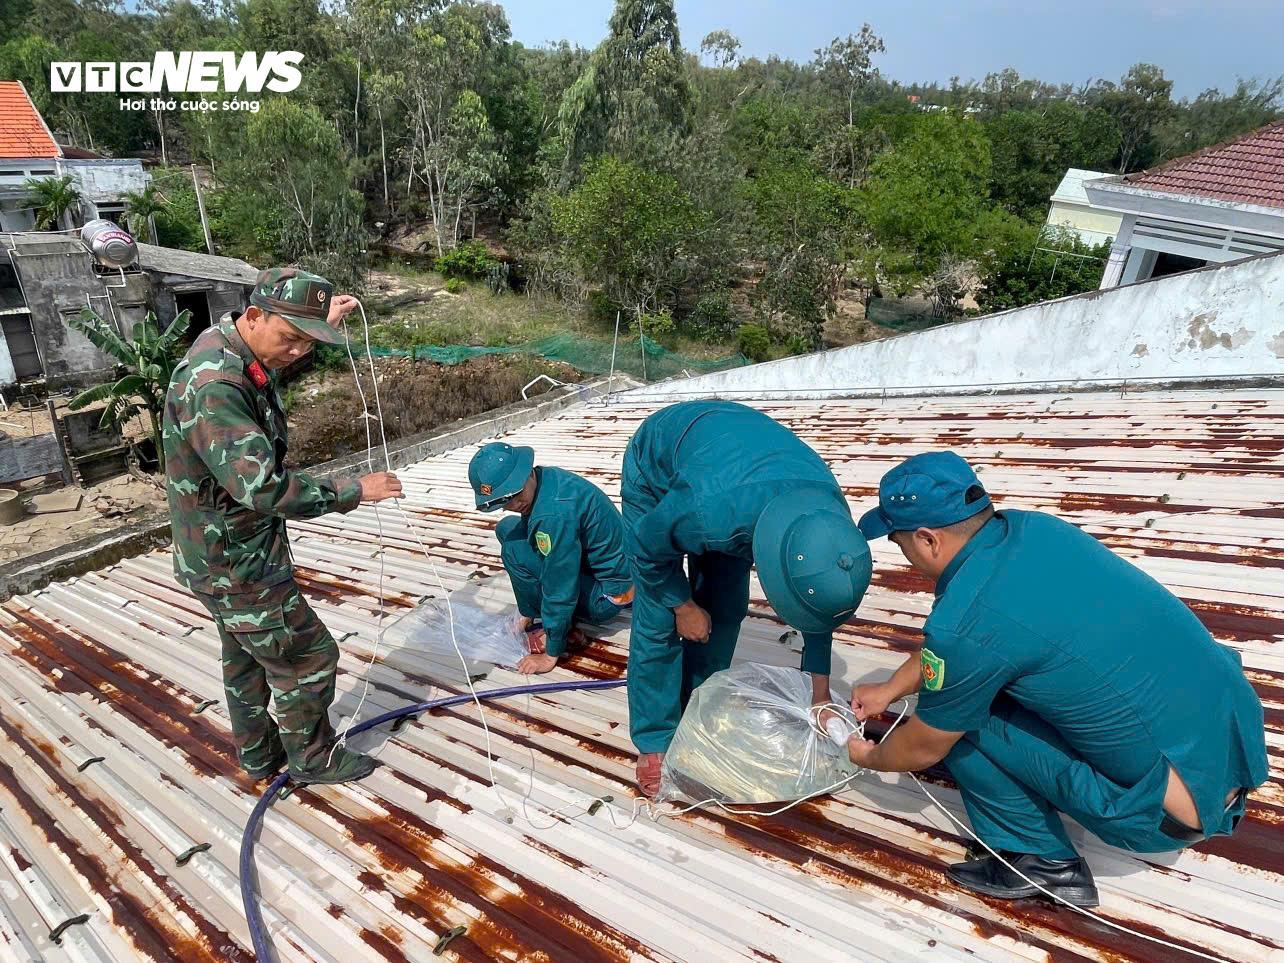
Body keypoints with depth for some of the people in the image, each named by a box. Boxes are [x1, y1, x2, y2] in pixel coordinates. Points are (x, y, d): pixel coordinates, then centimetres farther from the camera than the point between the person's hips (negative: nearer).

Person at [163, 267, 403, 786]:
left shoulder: (223, 341, -1)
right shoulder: (212, 388, -32)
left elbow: (271, 362, 26)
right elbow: (263, 487, -38)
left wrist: (322, 323, 22)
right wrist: (353, 491, -29)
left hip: (222, 554, 10)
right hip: (236, 564, -10)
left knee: (246, 656, 24)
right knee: (307, 656, 5)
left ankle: (258, 753, 42)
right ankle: (312, 759, 25)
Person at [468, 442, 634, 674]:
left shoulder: (554, 511, -33)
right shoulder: (545, 479, -4)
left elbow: (560, 587, -27)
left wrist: (551, 655, -15)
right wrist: (528, 612, 15)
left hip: (609, 594, -9)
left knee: (514, 549, -20)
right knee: (507, 529, 6)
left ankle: (564, 631, -4)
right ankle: (537, 615, 12)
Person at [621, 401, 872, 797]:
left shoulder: (832, 518, -29)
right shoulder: (709, 511, -47)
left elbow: (820, 601, -9)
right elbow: (647, 547, -23)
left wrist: (821, 696, -2)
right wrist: (683, 606, -9)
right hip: (655, 470, -4)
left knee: (725, 612, 4)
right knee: (657, 622, -9)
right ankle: (654, 742, 7)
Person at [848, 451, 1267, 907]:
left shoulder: (965, 624, -26)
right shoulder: (1030, 527, -4)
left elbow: (923, 749, -6)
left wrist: (870, 758, 15)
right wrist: (890, 689, 22)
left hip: (1181, 803, -8)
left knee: (957, 720, -6)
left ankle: (1045, 862, 11)